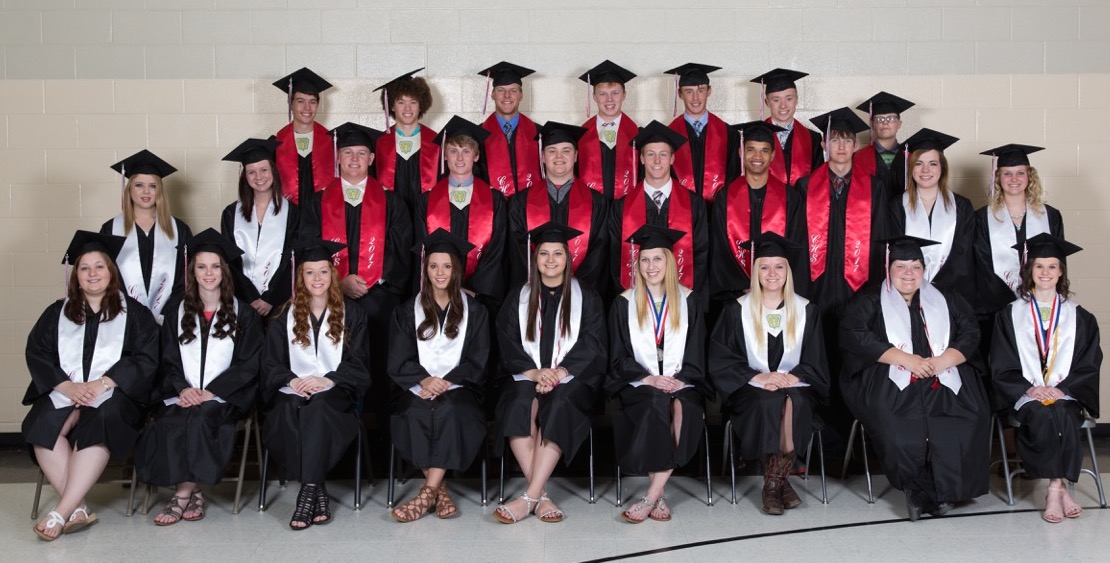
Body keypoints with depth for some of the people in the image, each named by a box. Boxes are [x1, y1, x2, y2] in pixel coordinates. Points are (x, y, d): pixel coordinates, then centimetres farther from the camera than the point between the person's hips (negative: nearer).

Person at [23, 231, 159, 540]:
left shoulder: (134, 312, 11)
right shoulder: (57, 312, 19)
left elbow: (146, 358, 0)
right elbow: (36, 354, 7)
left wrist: (102, 383, -14)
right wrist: (66, 386, -12)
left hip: (113, 395, -2)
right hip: (64, 393, 2)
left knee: (100, 422, -36)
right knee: (42, 423, -31)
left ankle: (62, 512, -38)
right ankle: (78, 509, -32)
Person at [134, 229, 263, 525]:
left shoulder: (244, 315, 11)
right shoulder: (177, 313, 19)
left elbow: (247, 365, 2)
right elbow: (169, 362, 11)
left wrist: (210, 392, -11)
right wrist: (183, 388, -10)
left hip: (225, 397, -2)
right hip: (182, 395, 2)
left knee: (201, 416, -35)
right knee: (167, 423, -31)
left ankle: (184, 493, -25)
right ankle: (194, 492, -21)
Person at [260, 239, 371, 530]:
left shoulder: (351, 314, 13)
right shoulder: (286, 316, 16)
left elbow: (358, 362, 5)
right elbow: (271, 364, 9)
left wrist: (327, 380, -12)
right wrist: (292, 380, -12)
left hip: (335, 391, -1)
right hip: (293, 390, 2)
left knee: (316, 410, -37)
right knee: (287, 411, -35)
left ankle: (308, 492, -35)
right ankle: (318, 490, -30)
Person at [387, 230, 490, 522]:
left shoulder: (474, 311, 14)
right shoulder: (407, 311, 15)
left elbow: (476, 361, 5)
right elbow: (399, 361, 5)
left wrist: (445, 382, -12)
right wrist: (425, 380, -15)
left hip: (459, 387, -1)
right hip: (417, 386, 1)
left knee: (450, 410, -35)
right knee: (415, 413, -33)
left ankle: (428, 492, -32)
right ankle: (440, 490, -25)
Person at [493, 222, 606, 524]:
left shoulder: (587, 299, 12)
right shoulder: (517, 299, 15)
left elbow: (591, 345, 1)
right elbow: (508, 346, 5)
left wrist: (559, 373, -16)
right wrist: (535, 373, -14)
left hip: (572, 379, -1)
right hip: (527, 377, 1)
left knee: (558, 405, -35)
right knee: (520, 404, -33)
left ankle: (530, 497, -36)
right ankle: (540, 496, -33)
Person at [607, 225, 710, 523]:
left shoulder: (688, 301, 10)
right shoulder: (624, 303, 8)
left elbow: (696, 352, 7)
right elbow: (619, 357, 4)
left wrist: (679, 379, -11)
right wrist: (648, 378, -13)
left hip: (681, 382, 1)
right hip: (639, 382, 0)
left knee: (683, 408, -34)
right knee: (657, 406, -35)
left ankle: (652, 495, -30)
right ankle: (659, 493, -27)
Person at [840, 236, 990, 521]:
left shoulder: (947, 302, 21)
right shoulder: (869, 302, 11)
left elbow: (970, 334, 11)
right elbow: (854, 336, -5)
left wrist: (943, 360, -10)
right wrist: (905, 359, -14)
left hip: (944, 383, 3)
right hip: (891, 383, -3)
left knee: (971, 418, -27)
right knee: (898, 426, -34)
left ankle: (943, 490, -12)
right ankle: (926, 493, -15)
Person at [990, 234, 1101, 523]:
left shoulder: (1079, 318, 15)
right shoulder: (1010, 315, 12)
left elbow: (1089, 365, 7)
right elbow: (1001, 367, 5)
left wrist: (1060, 388, -9)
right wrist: (1029, 389, -11)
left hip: (1067, 394, 1)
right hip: (1025, 395, 0)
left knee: (1062, 416, -33)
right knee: (1043, 417, -33)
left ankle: (1054, 490, -26)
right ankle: (1060, 488, -24)